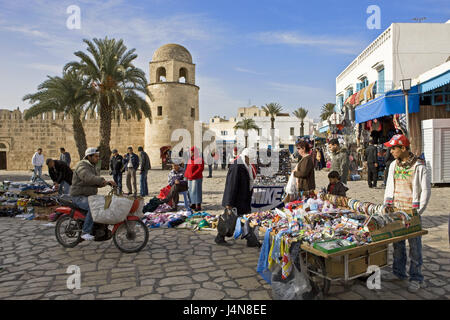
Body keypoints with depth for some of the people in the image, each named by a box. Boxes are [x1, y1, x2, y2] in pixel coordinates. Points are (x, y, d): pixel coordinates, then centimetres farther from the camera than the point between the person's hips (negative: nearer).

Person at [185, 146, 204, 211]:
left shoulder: (199, 159, -9)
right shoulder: (190, 159, 16)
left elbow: (201, 168, -17)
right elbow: (187, 168, 22)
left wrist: (193, 175, -21)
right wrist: (186, 175, 7)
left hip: (197, 178, -8)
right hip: (189, 178, 8)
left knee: (196, 191, -9)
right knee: (191, 191, 11)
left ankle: (198, 206, -5)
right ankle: (193, 204, 20)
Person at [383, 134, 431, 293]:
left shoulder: (418, 166, -8)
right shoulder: (393, 165, 8)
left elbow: (426, 190, -6)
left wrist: (418, 211, -9)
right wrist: (385, 205, 9)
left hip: (411, 211, -5)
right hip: (395, 210, 5)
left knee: (414, 245, 2)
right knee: (397, 244, 13)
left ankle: (416, 278, 14)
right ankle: (399, 272, 27)